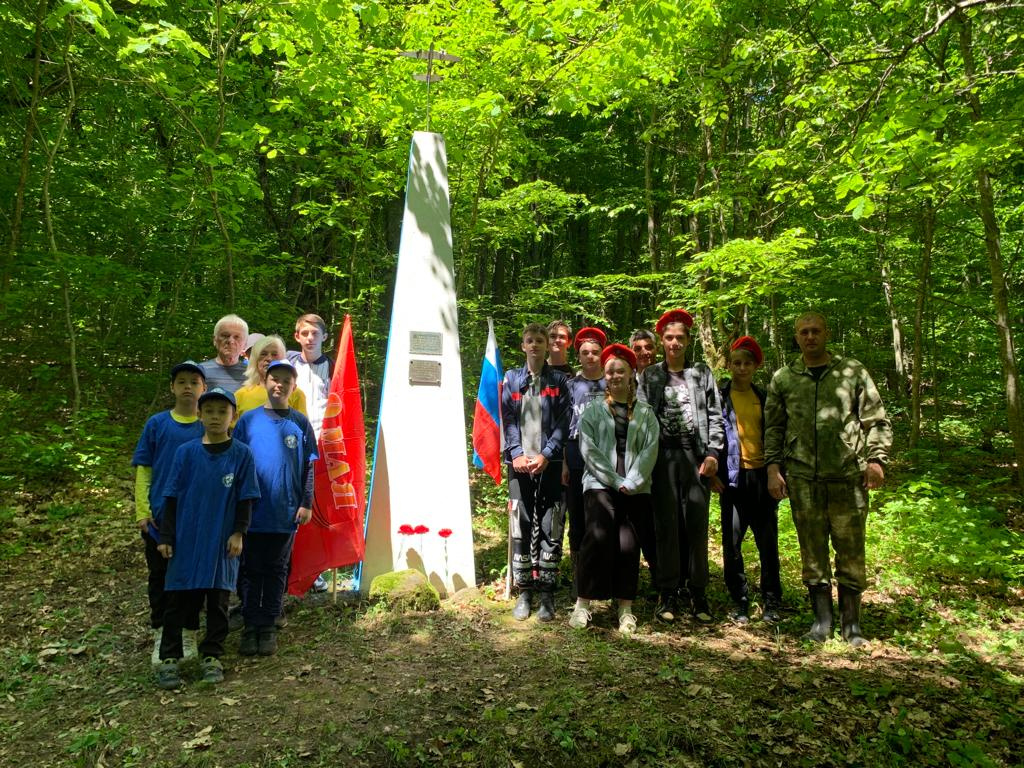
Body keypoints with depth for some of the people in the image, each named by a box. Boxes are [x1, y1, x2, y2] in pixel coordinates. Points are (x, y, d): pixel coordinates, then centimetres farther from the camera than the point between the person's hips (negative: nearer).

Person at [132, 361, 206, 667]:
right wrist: (142, 511, -4)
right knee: (159, 577, 10)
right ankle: (161, 635, 26)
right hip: (160, 516, 1)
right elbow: (143, 469, 3)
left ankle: (188, 635, 26)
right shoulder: (156, 423, 1)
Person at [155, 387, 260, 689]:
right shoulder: (186, 452, -1)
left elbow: (245, 499, 0)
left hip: (222, 541, 0)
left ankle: (212, 656, 24)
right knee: (179, 600, 8)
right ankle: (169, 658, 21)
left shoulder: (241, 454, -4)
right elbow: (171, 497, 2)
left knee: (218, 600, 10)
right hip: (187, 539, 1)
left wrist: (238, 532, -5)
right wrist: (166, 537, 0)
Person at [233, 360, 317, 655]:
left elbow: (308, 467, 4)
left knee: (276, 570, 10)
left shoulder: (300, 423, 2)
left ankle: (268, 626, 20)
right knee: (251, 570, 7)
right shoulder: (249, 419, 1)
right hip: (253, 511, 0)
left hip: (286, 514, 0)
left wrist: (306, 503, -1)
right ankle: (251, 626, 19)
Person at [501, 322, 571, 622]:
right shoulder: (511, 379, 12)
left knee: (550, 529, 0)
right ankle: (524, 592, 12)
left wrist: (546, 454, -11)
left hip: (550, 463, -1)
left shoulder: (559, 380, 8)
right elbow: (508, 420, 6)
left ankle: (547, 594, 9)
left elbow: (564, 422, 1)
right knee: (520, 527, 2)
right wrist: (516, 454, -8)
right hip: (519, 463, 1)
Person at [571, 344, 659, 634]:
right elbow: (589, 451, 0)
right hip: (600, 483, -2)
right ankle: (583, 604, -11)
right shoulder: (593, 411, 11)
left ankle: (626, 608, 6)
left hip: (636, 487, 2)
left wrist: (631, 482, -11)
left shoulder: (646, 413, 15)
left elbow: (650, 450, 3)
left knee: (628, 543, -7)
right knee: (598, 535, -20)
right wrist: (616, 481, -9)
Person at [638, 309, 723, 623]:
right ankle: (668, 592, 10)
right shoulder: (649, 376, 11)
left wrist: (712, 453, -2)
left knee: (697, 524, 1)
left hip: (696, 454, 0)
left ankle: (696, 591, 12)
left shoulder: (703, 373, 13)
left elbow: (715, 416, 8)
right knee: (666, 524, 2)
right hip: (663, 455, 0)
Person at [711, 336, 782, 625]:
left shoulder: (764, 397, 13)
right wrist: (712, 472, -7)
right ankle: (739, 601, 13)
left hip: (763, 474, 3)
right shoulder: (719, 397, 1)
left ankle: (771, 601, 16)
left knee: (768, 541, 6)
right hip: (733, 476, -3)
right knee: (732, 541, 1)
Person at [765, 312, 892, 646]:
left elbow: (876, 420, 8)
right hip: (803, 477, 1)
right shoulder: (783, 378, 10)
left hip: (848, 475, -1)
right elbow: (774, 427, 12)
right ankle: (822, 618, 19)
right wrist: (773, 466, 4)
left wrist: (876, 458, -3)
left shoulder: (853, 371, 7)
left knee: (850, 549, 4)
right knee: (812, 548, 6)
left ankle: (852, 624, 16)